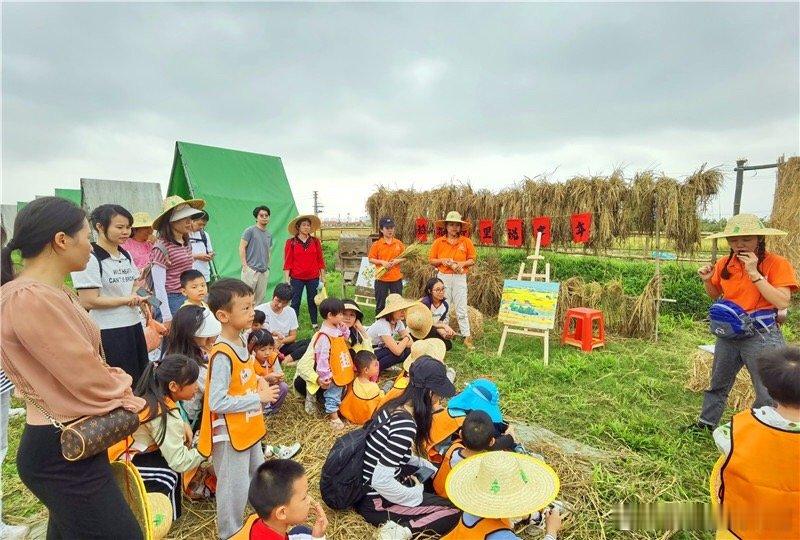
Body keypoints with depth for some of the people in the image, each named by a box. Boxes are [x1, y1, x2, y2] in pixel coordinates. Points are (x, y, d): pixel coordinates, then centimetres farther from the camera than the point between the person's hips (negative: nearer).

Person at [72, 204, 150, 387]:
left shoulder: (125, 256, 11)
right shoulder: (90, 259, -13)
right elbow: (89, 302, -17)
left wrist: (137, 297, 0)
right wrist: (127, 300, -11)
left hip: (133, 327, 7)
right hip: (107, 334, -7)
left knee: (139, 384, 12)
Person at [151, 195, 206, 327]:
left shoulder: (187, 244, 10)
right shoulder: (162, 247, -13)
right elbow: (159, 286, -14)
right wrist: (167, 319, -15)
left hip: (188, 299, 7)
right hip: (171, 301, -7)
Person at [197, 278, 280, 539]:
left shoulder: (241, 341, 0)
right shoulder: (222, 355, -27)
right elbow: (217, 402, -29)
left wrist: (258, 381, -3)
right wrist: (259, 398, -24)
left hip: (248, 429, 9)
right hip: (230, 435, -9)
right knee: (235, 490, 9)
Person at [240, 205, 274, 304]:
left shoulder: (269, 234, 15)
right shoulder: (250, 230, -4)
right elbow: (242, 248, -7)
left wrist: (268, 266, 14)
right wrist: (245, 265, -11)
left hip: (264, 271, 6)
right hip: (251, 269, -6)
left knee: (260, 298, 10)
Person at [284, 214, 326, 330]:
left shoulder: (315, 241, 4)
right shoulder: (291, 242, -1)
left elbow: (320, 260, 7)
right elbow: (287, 262, -2)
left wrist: (322, 276, 5)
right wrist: (287, 279, -6)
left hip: (313, 278, 2)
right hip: (297, 278, -2)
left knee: (312, 301, 11)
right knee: (295, 302, 3)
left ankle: (314, 324, 22)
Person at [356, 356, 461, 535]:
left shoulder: (395, 405, -2)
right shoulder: (405, 425, -29)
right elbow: (381, 481, -29)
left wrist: (431, 468, 13)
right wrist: (415, 494, -13)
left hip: (366, 487, 9)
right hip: (375, 500, -9)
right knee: (455, 512, -4)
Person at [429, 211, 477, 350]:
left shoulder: (466, 241, -1)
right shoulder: (438, 242, 0)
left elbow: (472, 260, 5)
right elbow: (431, 260, 5)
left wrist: (462, 264, -13)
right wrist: (442, 261, -13)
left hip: (460, 277, -1)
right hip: (443, 277, 1)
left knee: (461, 309, 0)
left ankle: (467, 337, 7)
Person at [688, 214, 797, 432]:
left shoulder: (777, 264, -12)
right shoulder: (725, 264, 1)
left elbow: (782, 302, -23)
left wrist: (754, 273, -25)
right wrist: (707, 280, -4)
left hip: (762, 335, -5)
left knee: (768, 394, 4)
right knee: (718, 384, 20)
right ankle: (706, 423, 37)